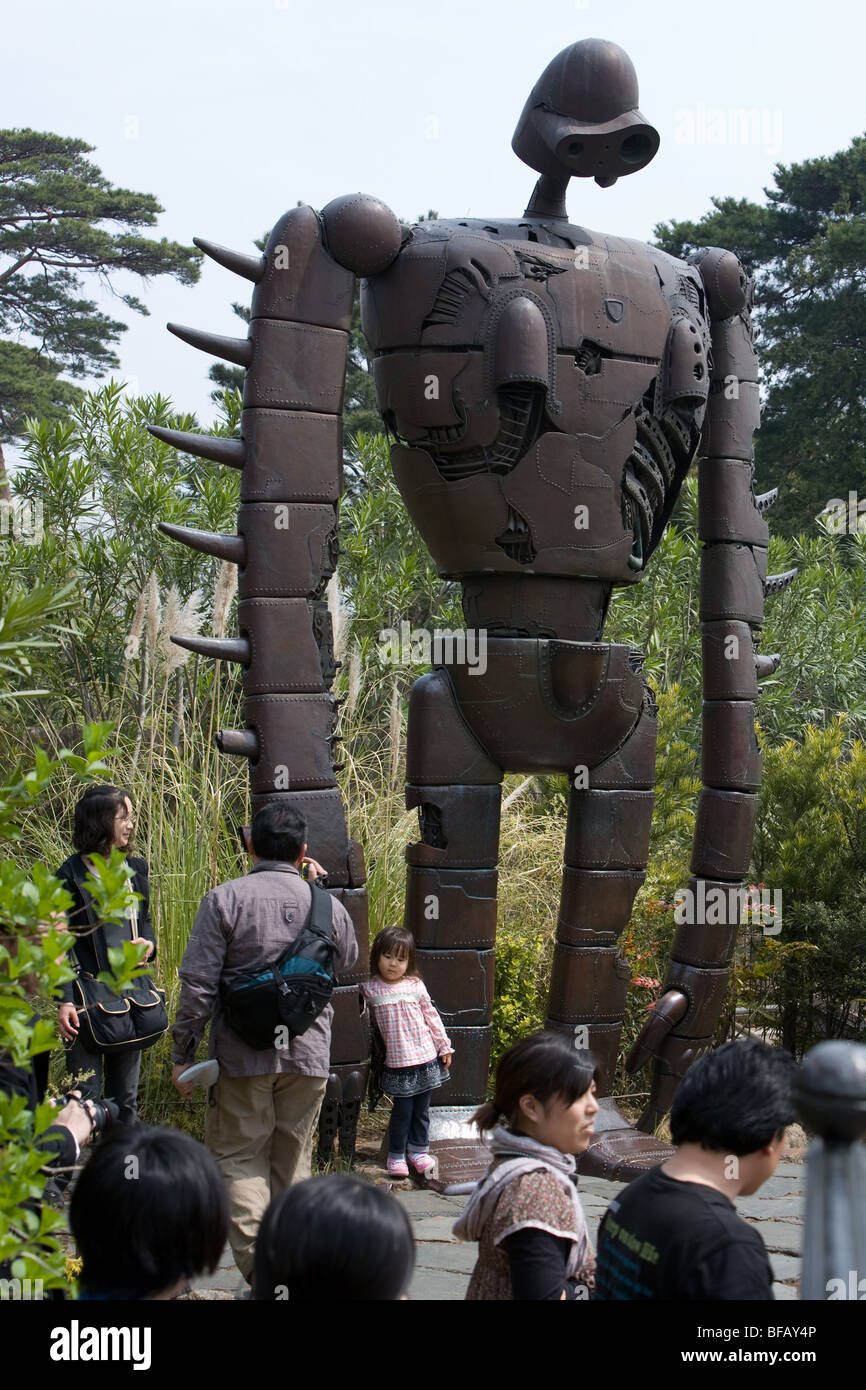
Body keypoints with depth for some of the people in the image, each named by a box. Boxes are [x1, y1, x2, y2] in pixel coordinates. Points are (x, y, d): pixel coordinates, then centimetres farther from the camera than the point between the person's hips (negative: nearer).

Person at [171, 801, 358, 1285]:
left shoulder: (225, 899, -8)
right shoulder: (327, 904, 2)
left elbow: (198, 985, -10)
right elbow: (348, 959, 25)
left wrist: (184, 1054, -2)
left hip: (243, 1056, -3)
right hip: (308, 1054, 3)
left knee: (241, 1157, 3)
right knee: (293, 1161, 15)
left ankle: (261, 1273, -12)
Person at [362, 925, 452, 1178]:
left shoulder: (416, 986, 2)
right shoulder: (370, 989, -2)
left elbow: (431, 1017, 9)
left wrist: (444, 1046, 10)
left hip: (426, 1057, 2)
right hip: (397, 1061, -2)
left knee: (422, 1108, 10)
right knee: (403, 1109, -1)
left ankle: (418, 1150, 25)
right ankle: (396, 1155, 13)